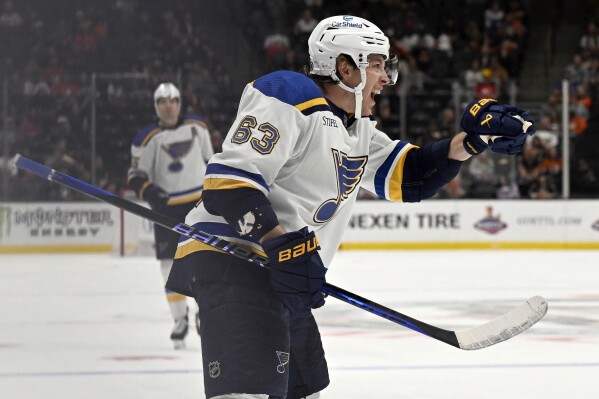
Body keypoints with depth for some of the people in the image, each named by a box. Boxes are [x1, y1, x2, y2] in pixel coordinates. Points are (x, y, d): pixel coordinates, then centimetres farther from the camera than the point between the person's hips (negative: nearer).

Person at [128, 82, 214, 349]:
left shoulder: (197, 127, 2)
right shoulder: (148, 138, -7)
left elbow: (209, 158, 16)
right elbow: (136, 175, -5)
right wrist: (148, 191, -23)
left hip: (199, 201, 2)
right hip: (166, 207, -2)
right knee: (170, 263, -1)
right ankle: (180, 319, 9)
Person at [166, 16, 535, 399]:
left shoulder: (356, 127, 18)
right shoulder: (291, 97, -13)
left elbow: (408, 177, 17)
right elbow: (229, 180, -22)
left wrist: (471, 140, 3)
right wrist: (282, 246, -29)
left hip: (275, 268, 11)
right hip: (229, 260, -11)